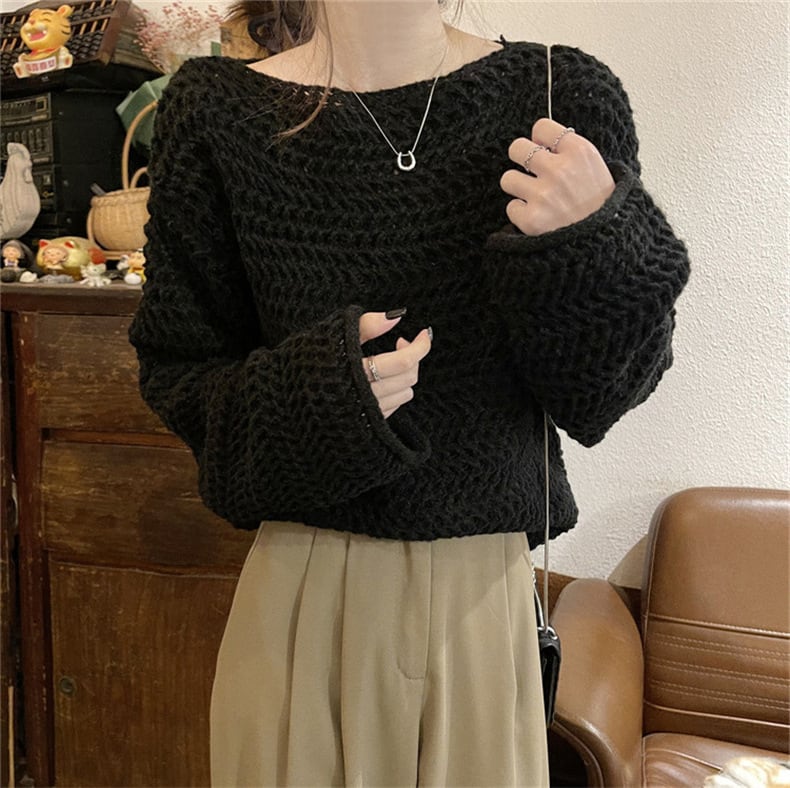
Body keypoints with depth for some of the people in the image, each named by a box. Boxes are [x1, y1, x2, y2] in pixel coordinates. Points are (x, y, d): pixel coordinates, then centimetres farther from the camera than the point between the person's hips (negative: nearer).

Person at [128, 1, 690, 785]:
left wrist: (596, 248, -21)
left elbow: (599, 397, -2)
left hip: (487, 586, 1)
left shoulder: (564, 98, -6)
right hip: (305, 592, 0)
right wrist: (309, 389, -19)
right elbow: (174, 372, 1)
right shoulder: (216, 111, -6)